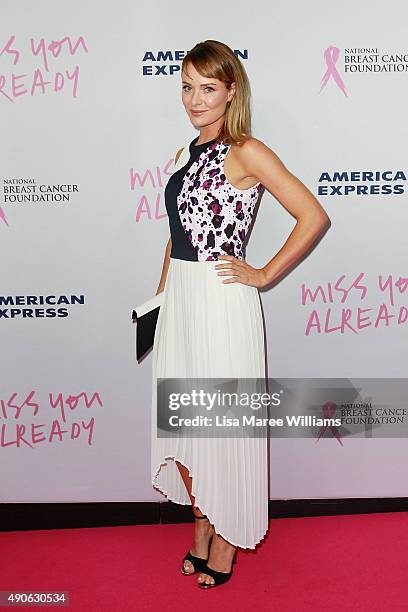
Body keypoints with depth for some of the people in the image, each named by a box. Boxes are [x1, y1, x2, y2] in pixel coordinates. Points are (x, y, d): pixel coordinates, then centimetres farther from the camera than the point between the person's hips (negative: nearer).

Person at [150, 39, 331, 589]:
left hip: (222, 301, -8)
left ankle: (227, 542, 29)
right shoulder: (187, 155, 13)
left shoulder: (246, 153, -9)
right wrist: (160, 298, 15)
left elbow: (314, 217, -15)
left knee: (224, 423, 6)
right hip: (179, 298, 8)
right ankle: (201, 533, 36)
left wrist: (263, 275, -11)